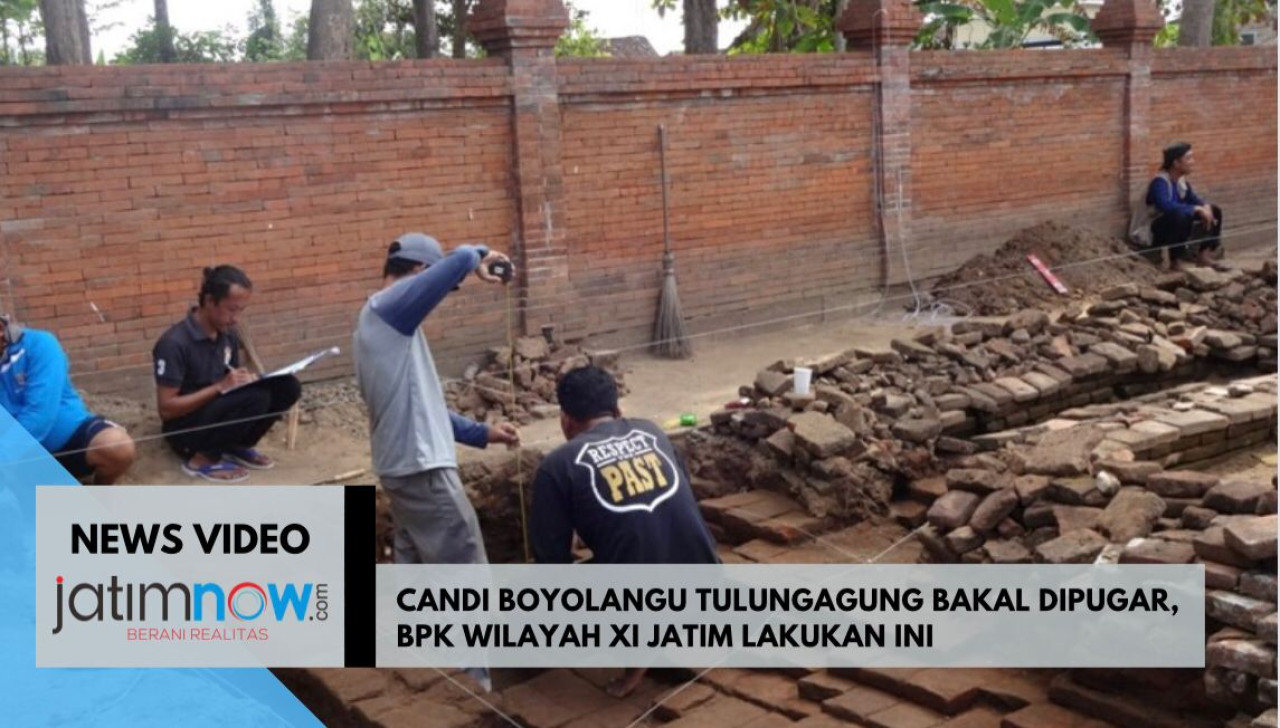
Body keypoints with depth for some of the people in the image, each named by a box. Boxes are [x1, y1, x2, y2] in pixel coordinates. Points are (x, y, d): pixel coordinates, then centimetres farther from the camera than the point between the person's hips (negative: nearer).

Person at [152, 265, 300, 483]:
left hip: (220, 414, 7)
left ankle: (237, 446, 3)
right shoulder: (175, 343, -21)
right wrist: (220, 387, -25)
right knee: (255, 397, -31)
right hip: (184, 428, -7)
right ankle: (202, 458, -11)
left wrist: (247, 380, -11)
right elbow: (166, 408, -20)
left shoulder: (228, 335, 1)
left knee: (287, 387, -13)